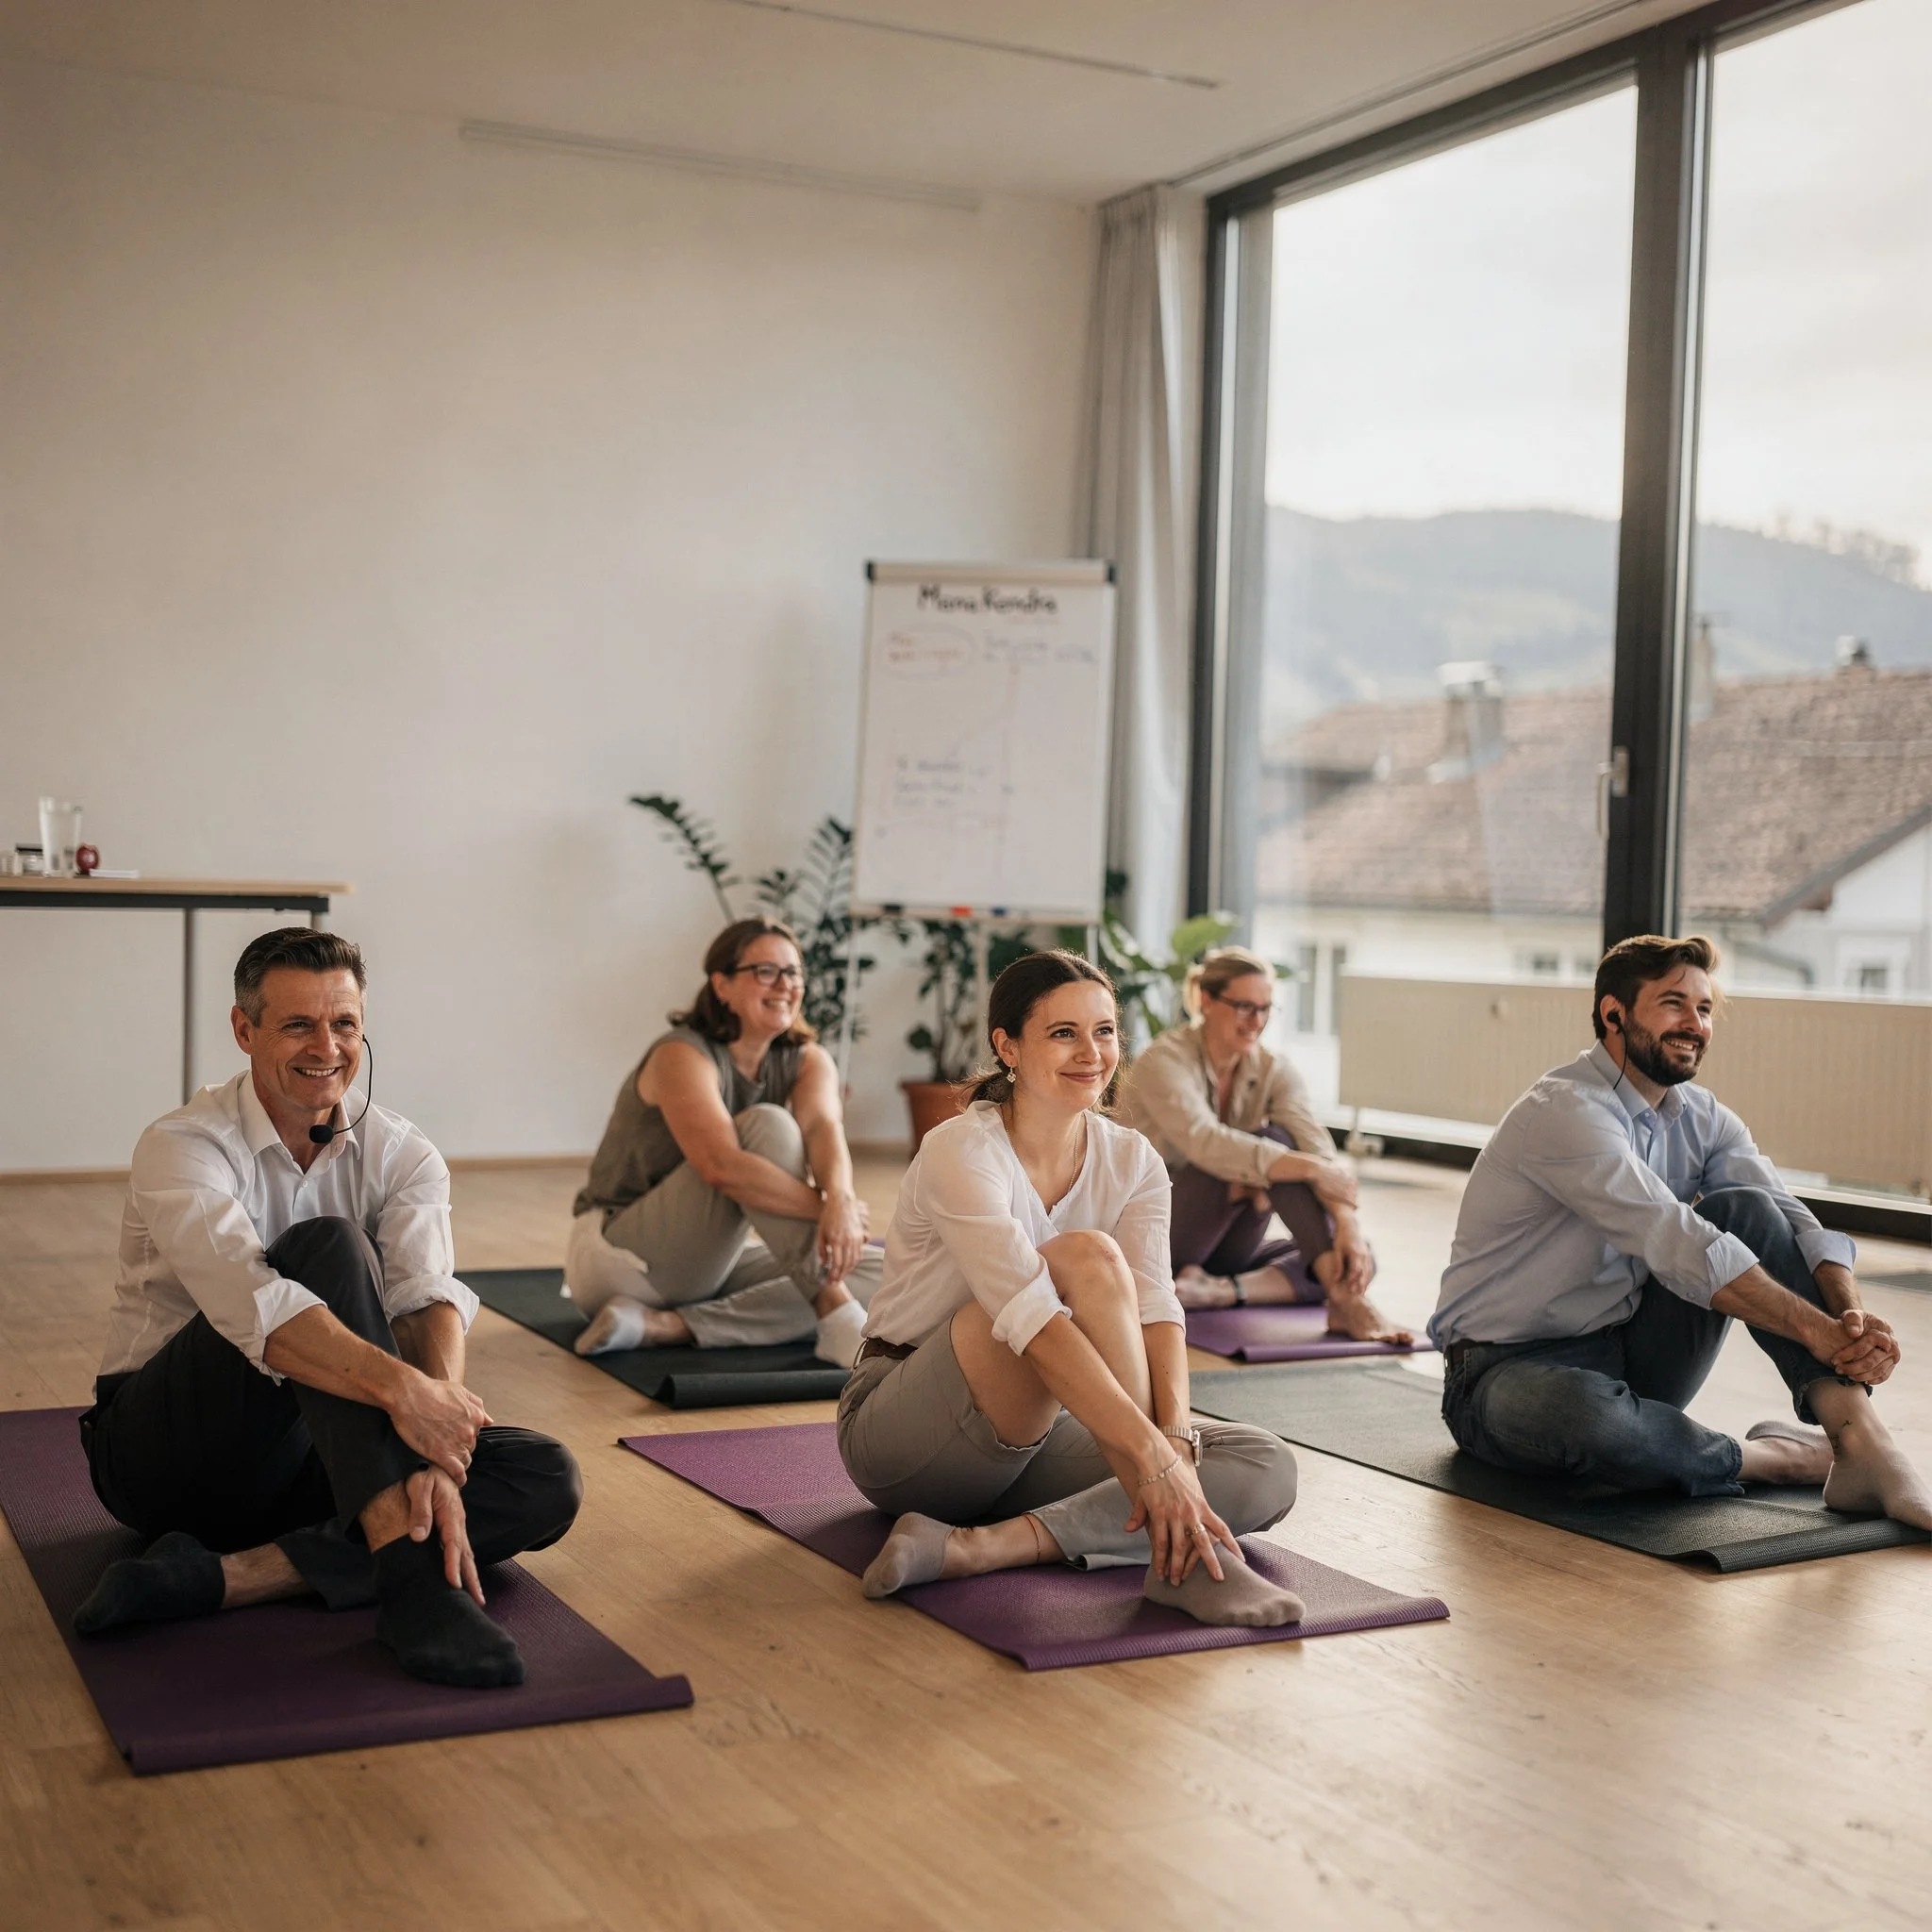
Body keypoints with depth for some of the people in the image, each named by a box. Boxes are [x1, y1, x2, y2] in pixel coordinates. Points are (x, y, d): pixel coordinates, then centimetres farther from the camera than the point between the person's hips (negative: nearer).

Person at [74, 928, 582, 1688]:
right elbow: (248, 1302, -34)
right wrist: (402, 1388, -48)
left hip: (321, 1454, 5)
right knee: (331, 1244, -30)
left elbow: (431, 1299, -19)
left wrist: (438, 1461, -38)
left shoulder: (401, 1155, -1)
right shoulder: (183, 1147, -15)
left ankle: (224, 1576, -29)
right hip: (168, 1450, -5)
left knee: (546, 1480, -19)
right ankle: (409, 1572, -42)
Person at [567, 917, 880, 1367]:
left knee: (874, 1274, -12)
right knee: (767, 1124, -26)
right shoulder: (682, 1056, -18)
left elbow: (824, 1128, -23)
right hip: (620, 1258, -7)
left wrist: (841, 1198, -44)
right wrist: (828, 1208, -36)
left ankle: (665, 1326, -20)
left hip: (708, 1266, 7)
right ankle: (835, 1313, -32)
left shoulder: (806, 1061, 1)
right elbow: (723, 1166, -36)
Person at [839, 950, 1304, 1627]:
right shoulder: (959, 1153, -20)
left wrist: (1177, 1441, -33)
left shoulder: (1132, 1162, 1)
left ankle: (980, 1547, -28)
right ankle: (1181, 1558, -32)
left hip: (1025, 1439, 7)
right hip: (905, 1438, -7)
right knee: (1087, 1258, -31)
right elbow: (1034, 1320, -34)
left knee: (1267, 1467, -15)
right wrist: (1151, 1455, -43)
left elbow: (1153, 1308, -14)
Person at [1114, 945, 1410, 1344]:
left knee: (1357, 1260, -15)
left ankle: (1223, 1290, -30)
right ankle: (1344, 1299, -40)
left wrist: (1348, 1222, -37)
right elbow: (1206, 1143, -36)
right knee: (1272, 1143, -29)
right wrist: (1313, 1169, -44)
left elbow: (1319, 1149, -18)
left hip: (1221, 1247, 6)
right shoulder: (1164, 1062, -17)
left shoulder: (1272, 1071, -2)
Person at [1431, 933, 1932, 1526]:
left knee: (1746, 1209, -13)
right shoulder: (1565, 1111, -21)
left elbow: (1795, 1222, -8)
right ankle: (1772, 1455, -15)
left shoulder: (1702, 1117, 5)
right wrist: (1817, 1329, -31)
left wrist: (1853, 1315, -27)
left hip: (1633, 1358, 7)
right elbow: (1679, 1245, -29)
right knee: (1587, 1412, -43)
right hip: (1508, 1369, -7)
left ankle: (1865, 1449, -24)